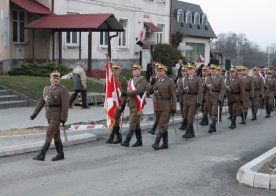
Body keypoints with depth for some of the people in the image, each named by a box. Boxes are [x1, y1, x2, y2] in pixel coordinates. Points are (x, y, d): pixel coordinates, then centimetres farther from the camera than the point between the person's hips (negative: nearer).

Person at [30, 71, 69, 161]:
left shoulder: (63, 90, -13)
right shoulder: (47, 89, 9)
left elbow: (65, 105, -16)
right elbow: (41, 102, 12)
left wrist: (63, 118, -19)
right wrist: (35, 113, 7)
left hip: (57, 115, -7)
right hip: (49, 115, 7)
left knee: (49, 134, -8)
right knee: (56, 135, 11)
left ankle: (42, 155, -6)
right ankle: (60, 154, 19)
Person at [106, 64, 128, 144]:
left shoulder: (123, 80, -4)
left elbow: (125, 93, -8)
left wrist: (121, 104, -15)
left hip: (119, 103, -6)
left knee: (115, 120, -12)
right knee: (113, 120, 6)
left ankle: (111, 137, -11)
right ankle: (118, 138, 15)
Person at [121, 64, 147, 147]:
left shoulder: (142, 80, -9)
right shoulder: (131, 80, 17)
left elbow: (138, 91, -22)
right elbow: (128, 92, 23)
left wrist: (126, 93, -19)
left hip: (137, 105, -8)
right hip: (131, 104, 8)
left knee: (132, 123, -11)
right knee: (136, 123, 12)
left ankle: (127, 141, -14)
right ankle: (139, 141, 19)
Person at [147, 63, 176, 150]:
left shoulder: (169, 81, -6)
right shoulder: (156, 81, 10)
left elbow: (173, 96, -6)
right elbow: (150, 91, 16)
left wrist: (173, 108, -11)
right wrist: (151, 84, -2)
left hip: (165, 107, -6)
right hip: (157, 106, 6)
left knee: (162, 125, -9)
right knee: (163, 125, 12)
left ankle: (156, 143, -13)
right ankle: (165, 144, 20)